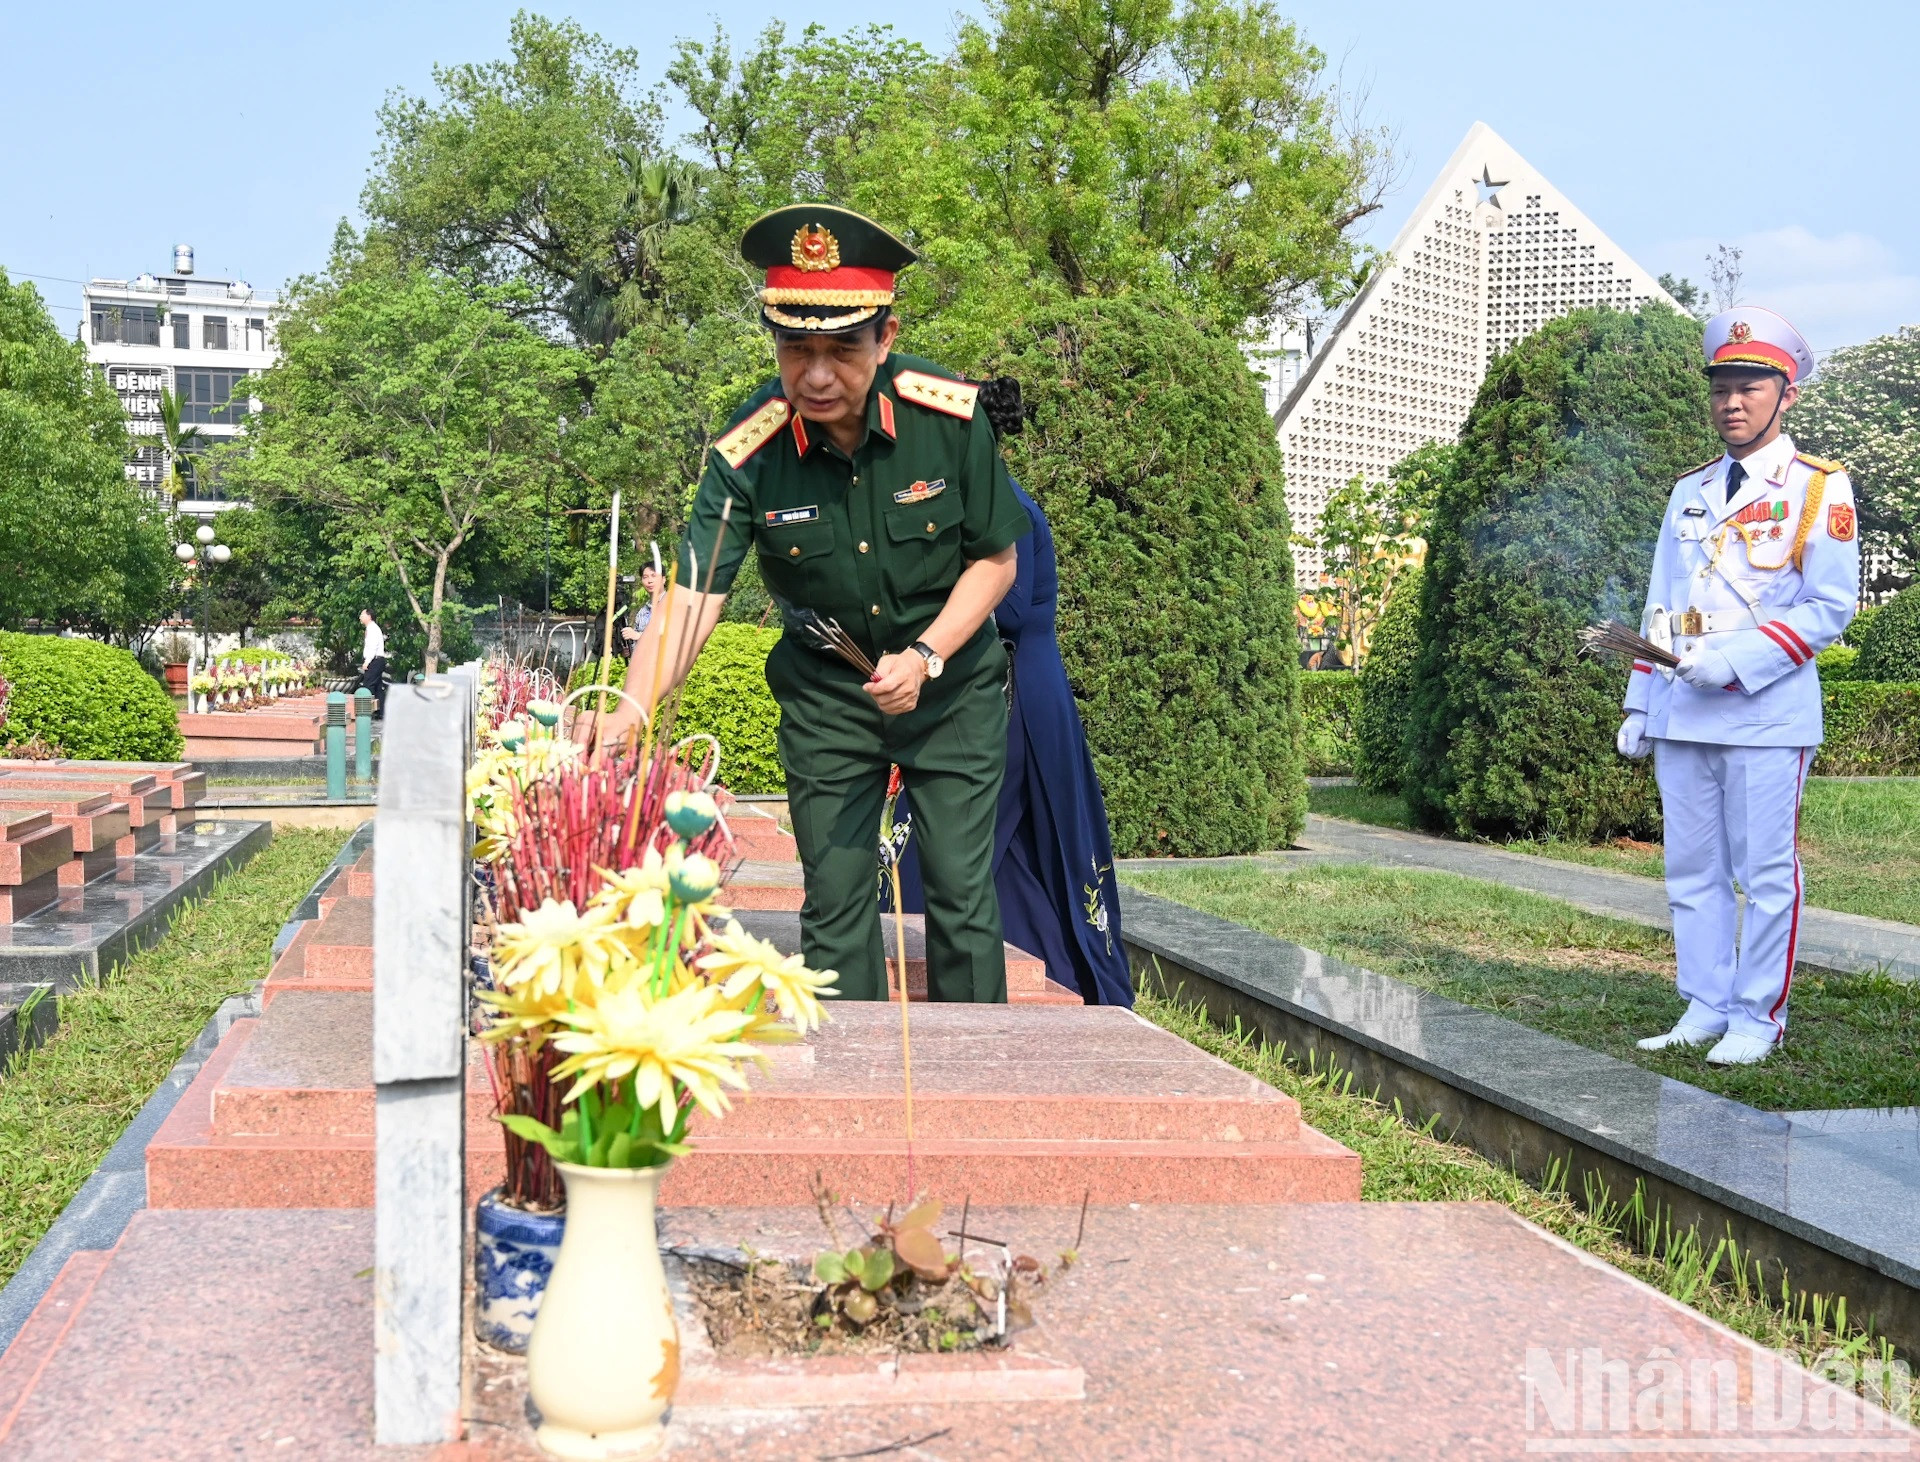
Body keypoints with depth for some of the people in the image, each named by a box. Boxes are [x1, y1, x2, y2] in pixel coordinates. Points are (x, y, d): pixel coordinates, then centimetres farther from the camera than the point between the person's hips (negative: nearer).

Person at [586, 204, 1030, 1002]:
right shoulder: (747, 454, -21)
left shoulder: (949, 415, -20)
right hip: (825, 693, 1)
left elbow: (995, 558, -7)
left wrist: (926, 656, -20)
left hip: (952, 683, 0)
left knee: (962, 892, 1)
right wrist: (632, 711, -44)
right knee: (834, 899, 3)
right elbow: (692, 596, -27)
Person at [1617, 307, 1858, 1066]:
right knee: (1692, 872, 9)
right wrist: (1639, 703, 13)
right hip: (1682, 717, 6)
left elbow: (1831, 605, -8)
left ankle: (1758, 1018, 8)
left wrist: (1737, 659, -17)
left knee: (1765, 873, 0)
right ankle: (1704, 1010, 17)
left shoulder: (1819, 488, -1)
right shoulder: (1689, 492, 16)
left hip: (1767, 716, -5)